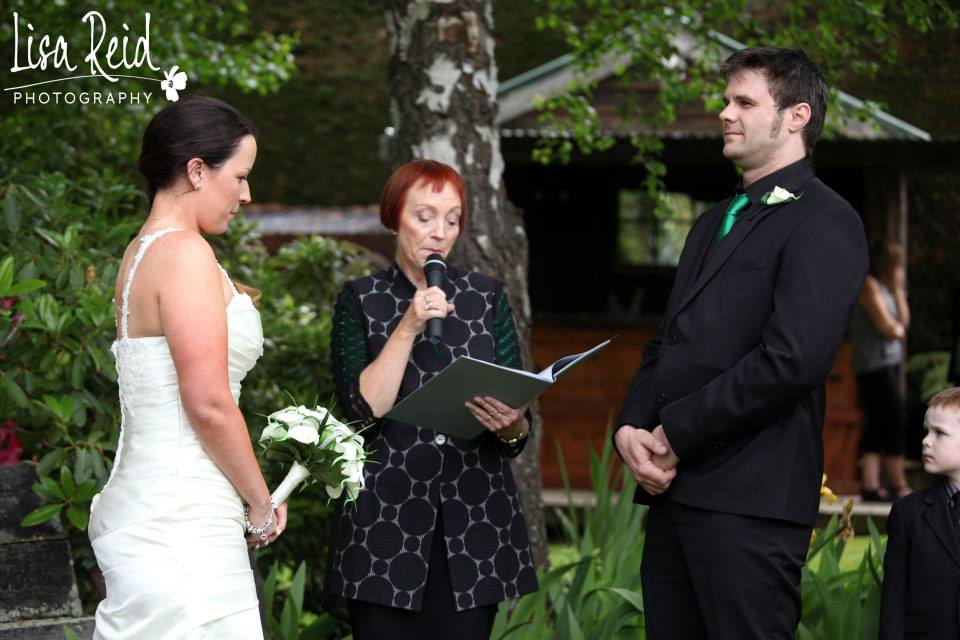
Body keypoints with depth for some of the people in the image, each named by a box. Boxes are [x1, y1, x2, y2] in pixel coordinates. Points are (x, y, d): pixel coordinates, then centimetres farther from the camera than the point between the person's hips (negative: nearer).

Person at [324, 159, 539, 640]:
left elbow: (520, 426, 6)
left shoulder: (487, 297, 9)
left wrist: (512, 427, -17)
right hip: (386, 521, -2)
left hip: (474, 521, 2)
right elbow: (363, 410, -9)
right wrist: (407, 327, -14)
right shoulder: (361, 301, 4)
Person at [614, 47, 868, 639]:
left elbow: (793, 358, -18)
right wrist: (631, 427, 2)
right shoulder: (715, 222, 23)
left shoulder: (823, 222, -7)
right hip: (673, 485, 8)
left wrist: (672, 434, -12)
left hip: (749, 496, -8)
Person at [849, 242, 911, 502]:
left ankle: (871, 485, 1)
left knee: (877, 426, 4)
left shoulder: (886, 288, 21)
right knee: (896, 421, -11)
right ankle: (898, 484, -9)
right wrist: (898, 330, 5)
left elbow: (903, 322, 13)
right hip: (874, 363, -10)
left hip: (889, 362, 10)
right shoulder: (869, 286, -8)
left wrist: (899, 292, 8)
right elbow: (886, 326, -15)